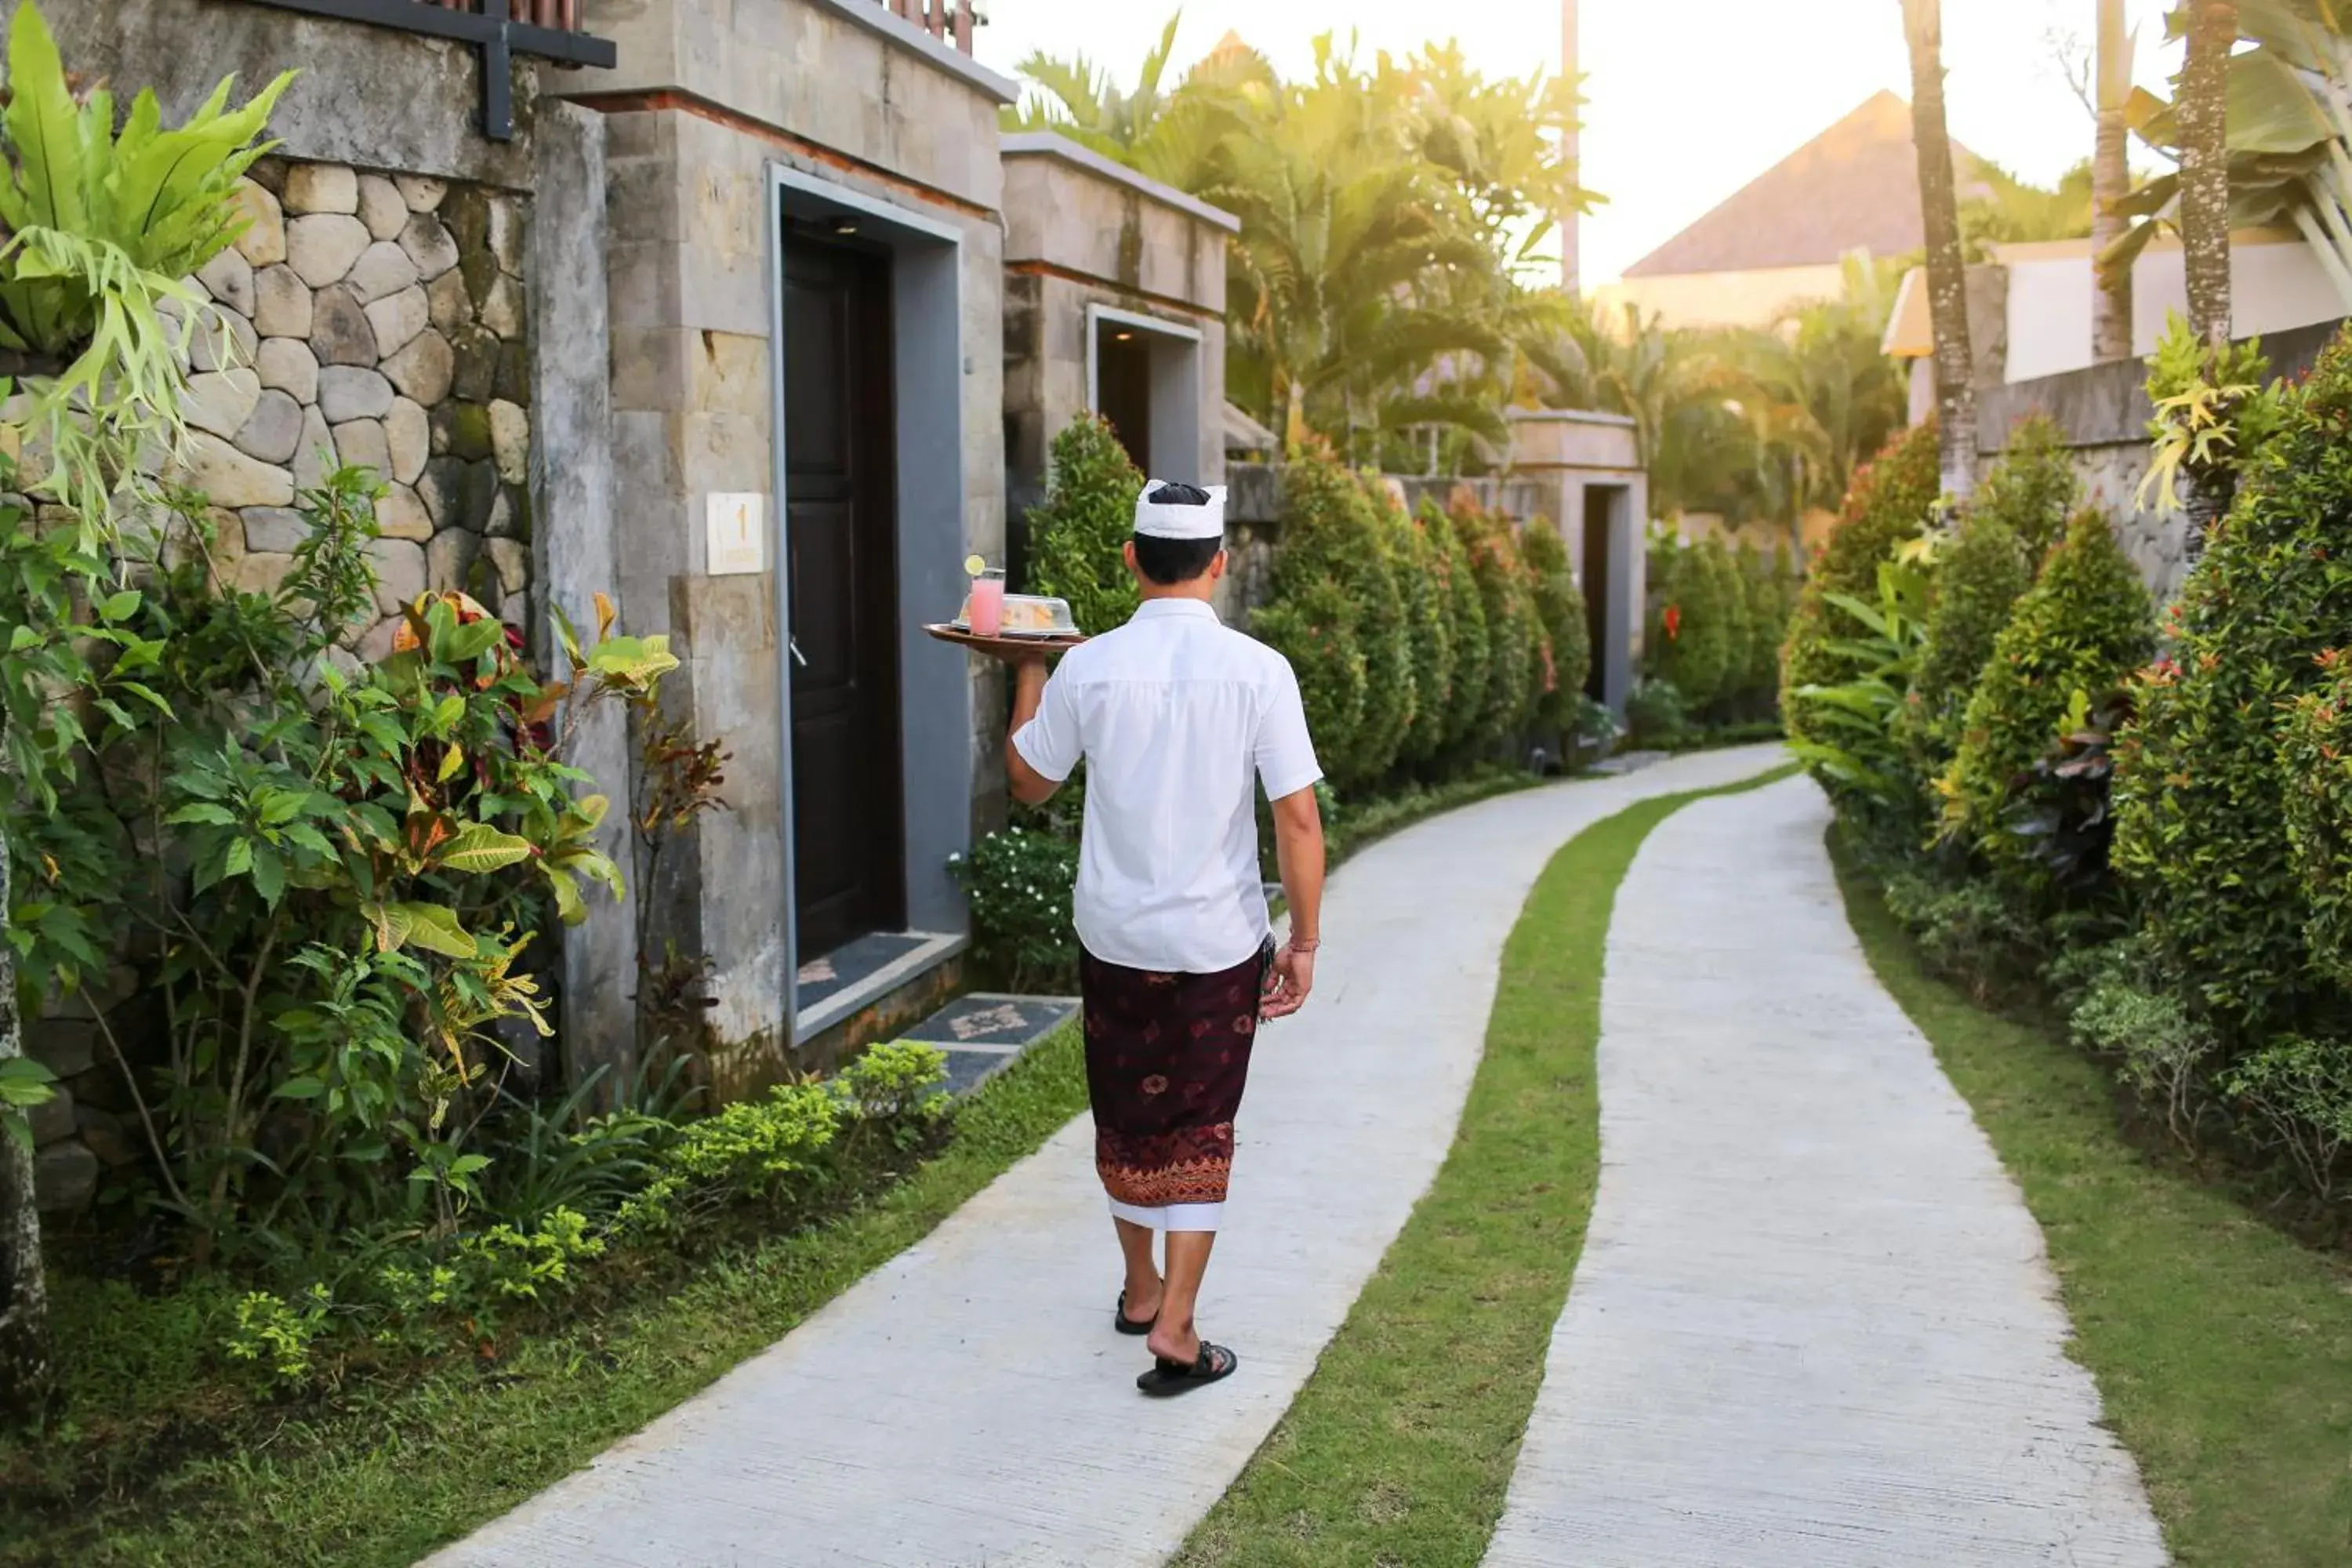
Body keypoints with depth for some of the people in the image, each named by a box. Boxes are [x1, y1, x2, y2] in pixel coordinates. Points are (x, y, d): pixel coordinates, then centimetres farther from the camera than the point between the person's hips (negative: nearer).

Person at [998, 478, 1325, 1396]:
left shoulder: (1088, 668, -7)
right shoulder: (1258, 670, -11)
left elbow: (1030, 781, 9)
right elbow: (1298, 816, -12)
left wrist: (1029, 674, 22)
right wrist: (1304, 942, -3)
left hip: (1115, 934, 2)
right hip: (1220, 941, -2)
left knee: (1126, 1116, 19)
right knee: (1200, 1130, 11)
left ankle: (1141, 1290, 37)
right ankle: (1175, 1328, 7)